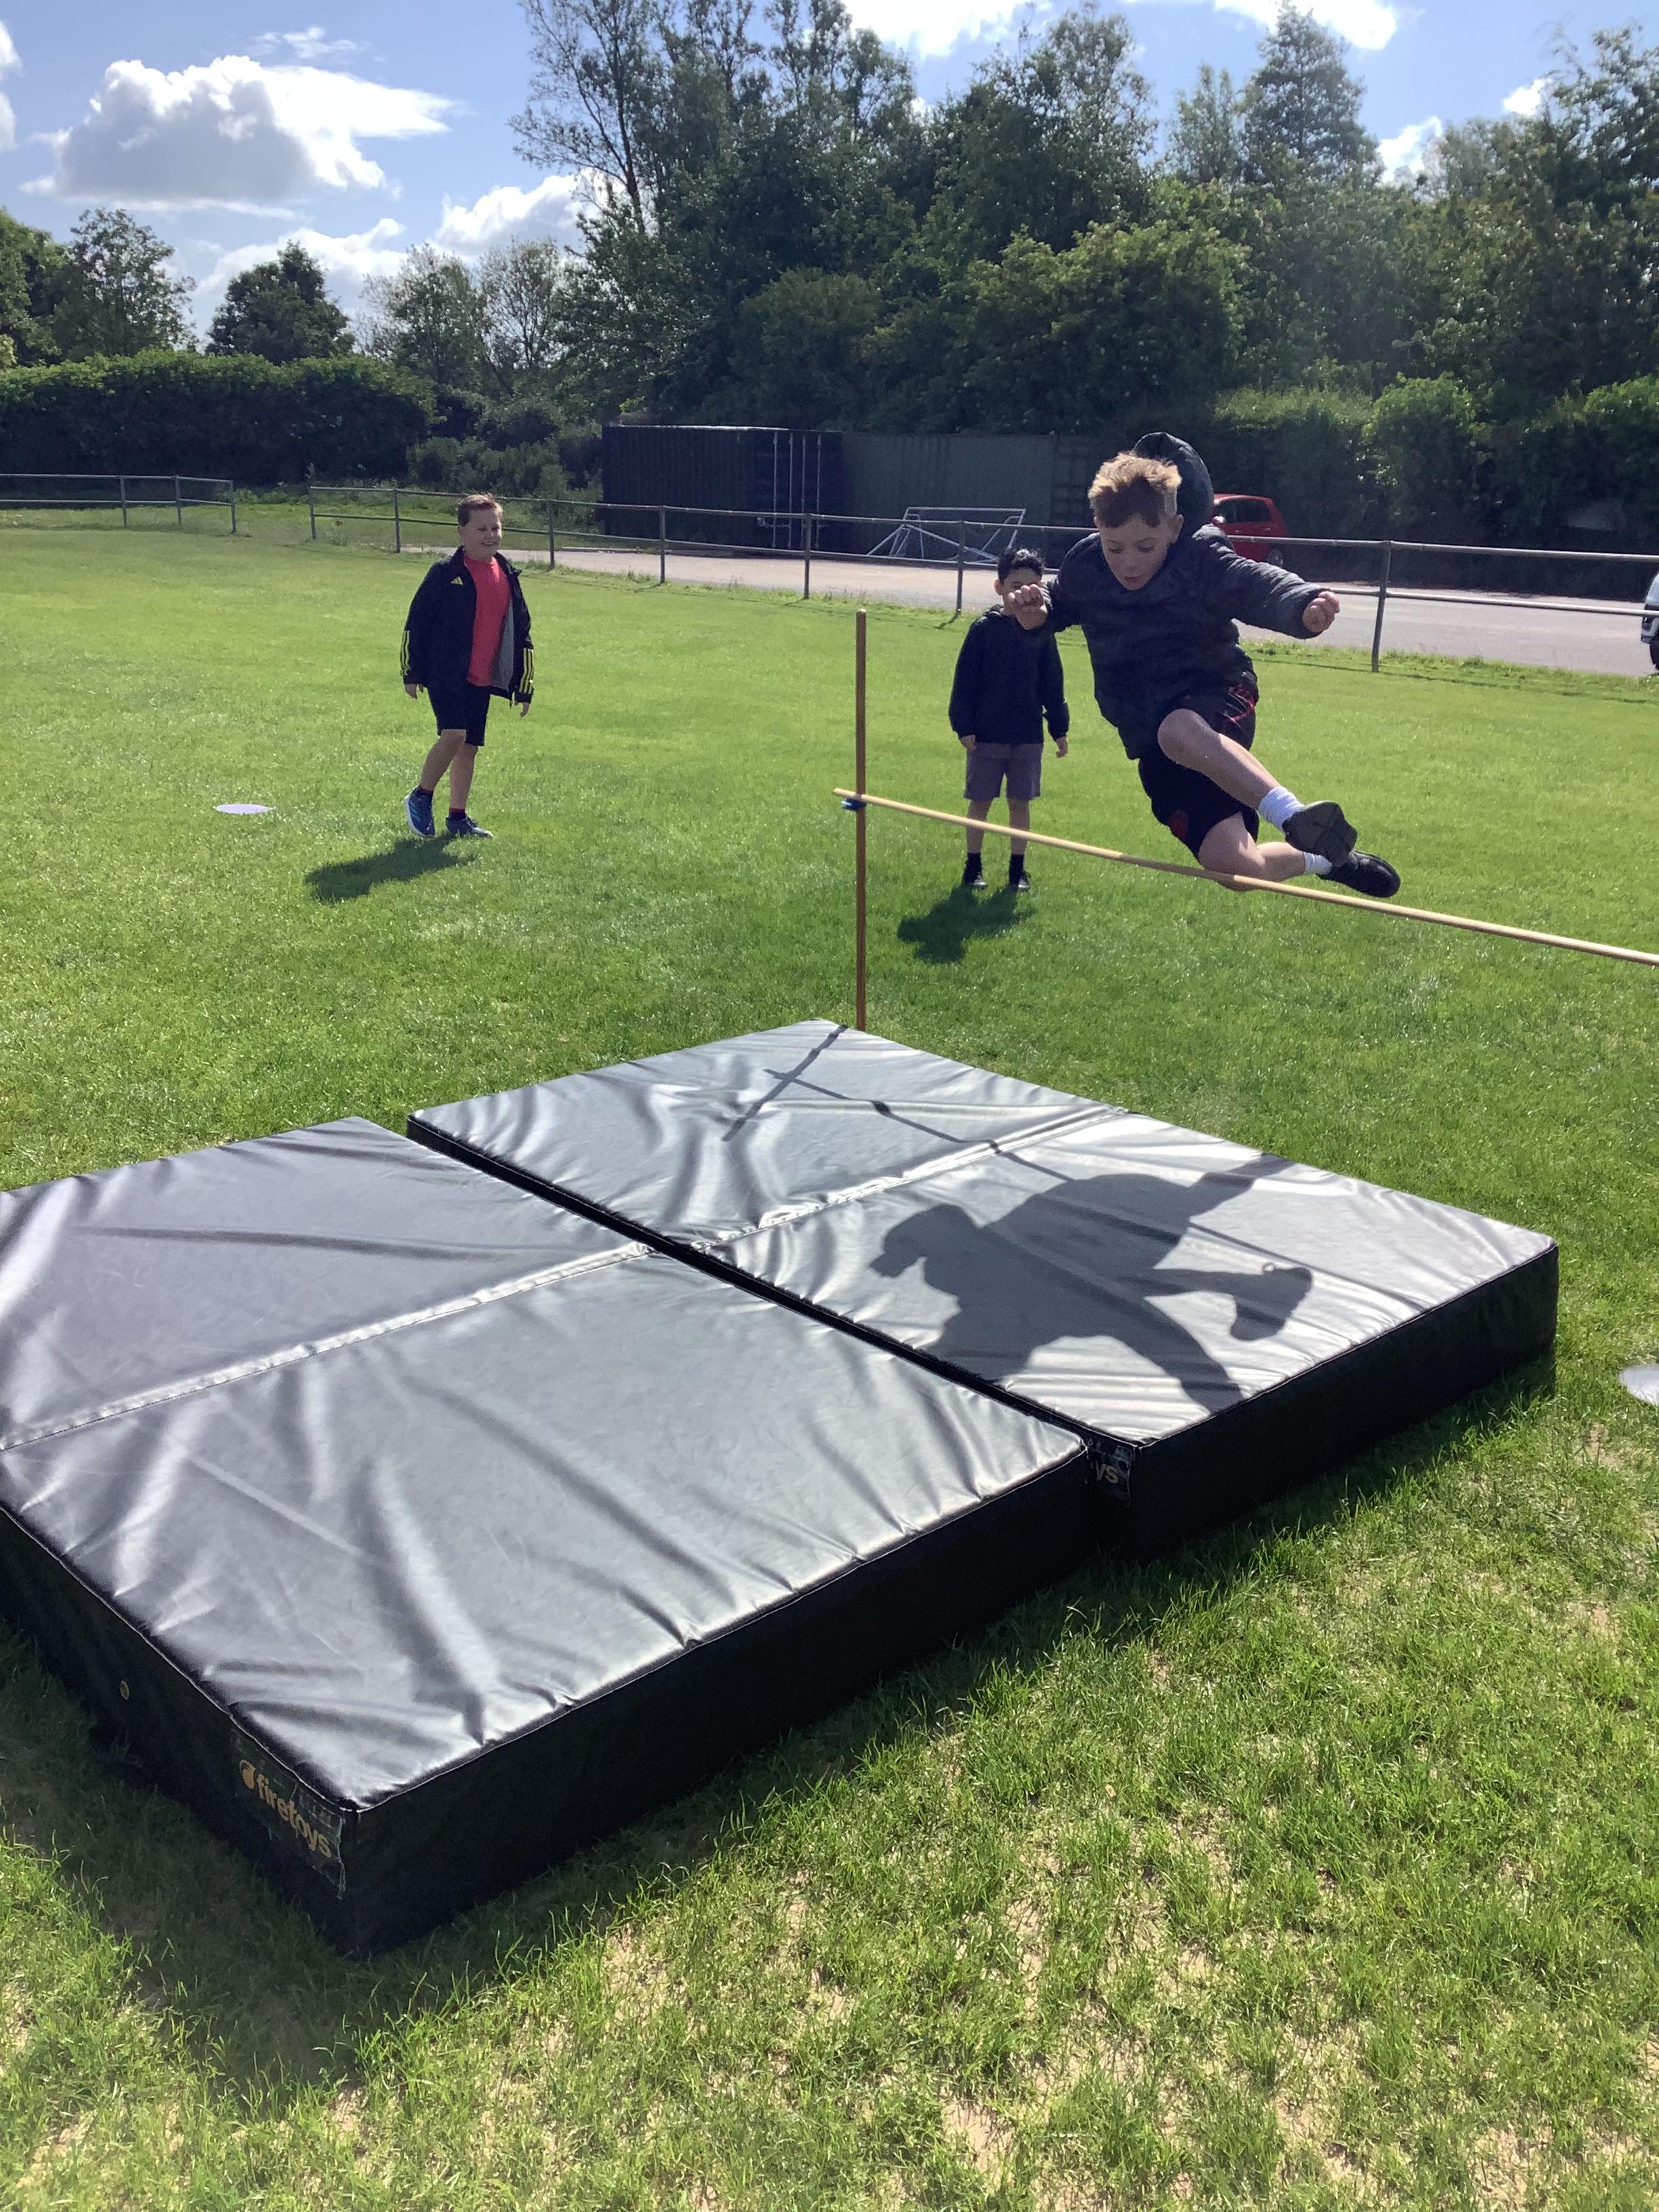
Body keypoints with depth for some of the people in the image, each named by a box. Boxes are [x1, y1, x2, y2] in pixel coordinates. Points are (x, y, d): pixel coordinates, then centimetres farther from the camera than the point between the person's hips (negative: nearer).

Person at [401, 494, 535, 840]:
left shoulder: (508, 576, 9)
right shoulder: (445, 573, -6)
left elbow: (521, 632, 16)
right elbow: (416, 622, -1)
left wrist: (524, 686, 13)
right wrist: (412, 672, -2)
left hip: (483, 680, 5)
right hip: (446, 674, -5)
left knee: (470, 747, 9)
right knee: (454, 735, -20)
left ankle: (458, 818, 20)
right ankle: (421, 798, 0)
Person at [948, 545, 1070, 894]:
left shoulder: (1041, 632, 3)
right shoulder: (984, 629, -4)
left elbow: (1053, 685, 10)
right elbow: (965, 682, -2)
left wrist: (1059, 729, 9)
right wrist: (964, 727, -8)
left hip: (1028, 735, 2)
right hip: (986, 734, -2)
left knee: (1020, 802, 7)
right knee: (980, 801, 5)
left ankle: (1017, 869, 16)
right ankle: (973, 865, 18)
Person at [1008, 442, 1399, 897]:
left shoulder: (1202, 560, -17)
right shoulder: (1083, 566, -5)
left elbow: (1258, 585, -33)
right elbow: (1060, 603, 16)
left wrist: (1304, 608, -55)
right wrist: (1035, 614, -9)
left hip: (1216, 698, -4)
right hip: (1149, 736, 4)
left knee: (1180, 733, -44)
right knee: (1236, 868, -11)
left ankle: (1293, 815, -50)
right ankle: (1325, 859, 20)